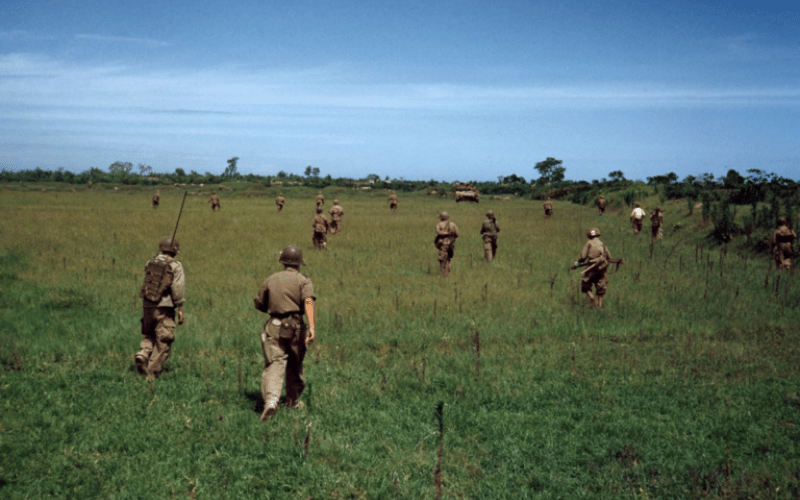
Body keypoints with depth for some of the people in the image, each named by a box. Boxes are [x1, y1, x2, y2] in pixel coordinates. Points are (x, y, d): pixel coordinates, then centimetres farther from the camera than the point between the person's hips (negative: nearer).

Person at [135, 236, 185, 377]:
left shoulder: (150, 263, 7)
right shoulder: (175, 266, -8)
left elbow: (146, 283, 12)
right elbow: (178, 290, -11)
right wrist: (180, 310, -7)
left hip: (147, 306, 5)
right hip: (164, 308, -5)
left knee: (150, 336, 24)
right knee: (162, 343, 3)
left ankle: (142, 354, -2)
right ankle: (152, 372, -1)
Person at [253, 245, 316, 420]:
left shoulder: (271, 279, 12)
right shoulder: (303, 280, 3)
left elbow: (259, 303, 18)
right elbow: (308, 301, -16)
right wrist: (311, 326, -26)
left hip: (274, 326, 1)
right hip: (295, 327, -1)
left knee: (274, 364, -7)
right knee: (294, 365, 17)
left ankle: (271, 400, -28)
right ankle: (293, 400, 31)